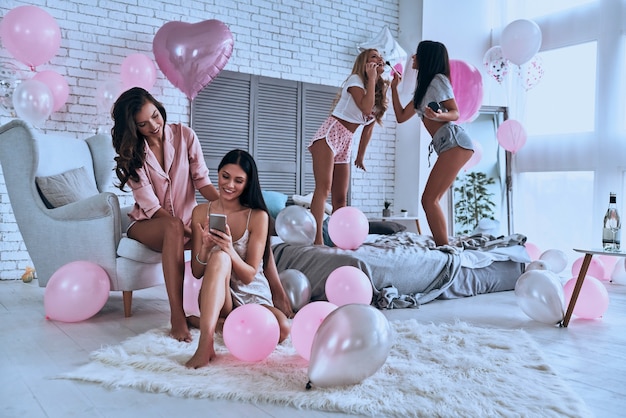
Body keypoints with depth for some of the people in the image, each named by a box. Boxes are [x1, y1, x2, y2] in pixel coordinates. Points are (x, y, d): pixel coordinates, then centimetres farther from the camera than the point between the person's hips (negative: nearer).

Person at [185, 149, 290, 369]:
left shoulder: (258, 216, -7)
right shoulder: (201, 212, -1)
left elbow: (249, 276, -9)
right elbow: (197, 273, 0)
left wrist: (230, 250, -28)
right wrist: (205, 248, -21)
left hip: (252, 296, 1)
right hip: (216, 295, 0)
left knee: (282, 329, -32)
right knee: (219, 257, -32)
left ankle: (211, 322, -8)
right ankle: (205, 346, -40)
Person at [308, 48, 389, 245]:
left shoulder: (379, 91, 16)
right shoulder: (356, 79, -5)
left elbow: (369, 126, 20)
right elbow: (366, 108, -23)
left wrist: (361, 155, 19)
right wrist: (371, 78, -13)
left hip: (345, 142, 8)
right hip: (329, 135, -8)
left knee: (341, 198, 5)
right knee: (324, 186, -22)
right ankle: (317, 240, -30)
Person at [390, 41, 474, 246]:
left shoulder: (438, 79, 1)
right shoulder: (423, 88, 26)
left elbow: (455, 113, -5)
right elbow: (401, 117, 24)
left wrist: (438, 116, -25)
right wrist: (394, 88, 23)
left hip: (454, 141, -9)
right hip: (447, 145, 9)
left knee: (429, 199, -15)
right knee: (430, 200, 3)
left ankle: (445, 248, -16)